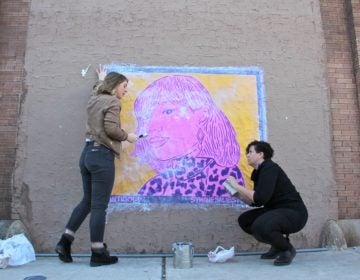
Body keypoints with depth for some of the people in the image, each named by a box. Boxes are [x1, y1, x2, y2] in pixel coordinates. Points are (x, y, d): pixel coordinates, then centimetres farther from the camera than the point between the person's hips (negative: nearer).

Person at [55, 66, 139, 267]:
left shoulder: (95, 99, 16)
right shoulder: (113, 102, -8)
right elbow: (111, 129, -21)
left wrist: (102, 79, 58)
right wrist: (127, 136, -4)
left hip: (87, 153, 9)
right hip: (102, 155, -9)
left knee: (87, 201, 18)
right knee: (99, 205, -3)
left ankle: (65, 242, 18)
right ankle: (98, 254, 6)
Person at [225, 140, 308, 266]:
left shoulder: (269, 168, -18)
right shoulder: (258, 172, 9)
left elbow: (260, 198, -29)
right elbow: (255, 201, 12)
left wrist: (237, 186, -20)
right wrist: (238, 194, -1)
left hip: (294, 213, -10)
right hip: (277, 211, 10)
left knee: (260, 226, -32)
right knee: (244, 220, 7)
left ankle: (287, 249, -4)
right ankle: (277, 246, 16)